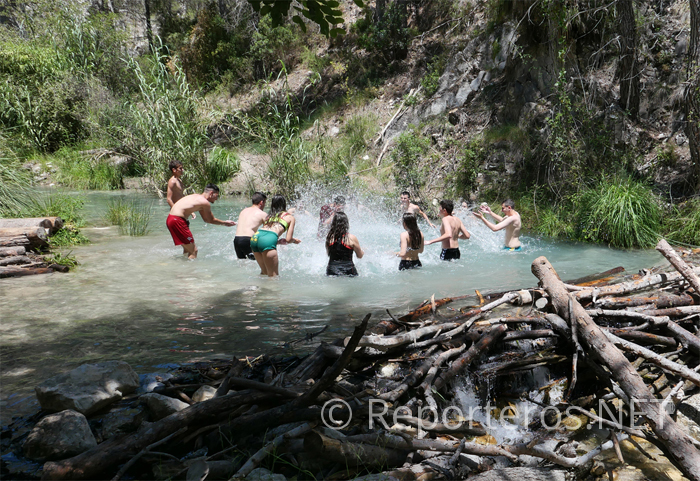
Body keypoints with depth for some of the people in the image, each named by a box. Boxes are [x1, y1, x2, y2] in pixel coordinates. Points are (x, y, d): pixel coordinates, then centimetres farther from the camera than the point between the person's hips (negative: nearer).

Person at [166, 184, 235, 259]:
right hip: (177, 221, -10)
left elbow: (206, 219, 27)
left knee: (187, 248, 24)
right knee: (193, 250, -6)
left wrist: (224, 223, 30)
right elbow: (211, 220, 3)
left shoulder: (197, 197, 19)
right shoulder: (205, 202, -9)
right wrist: (224, 223, 18)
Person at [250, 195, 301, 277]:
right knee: (273, 275, -3)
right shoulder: (290, 217, 17)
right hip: (268, 240, -6)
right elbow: (288, 240, 8)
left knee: (264, 272, 21)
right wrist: (294, 240, 31)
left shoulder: (269, 216, 31)